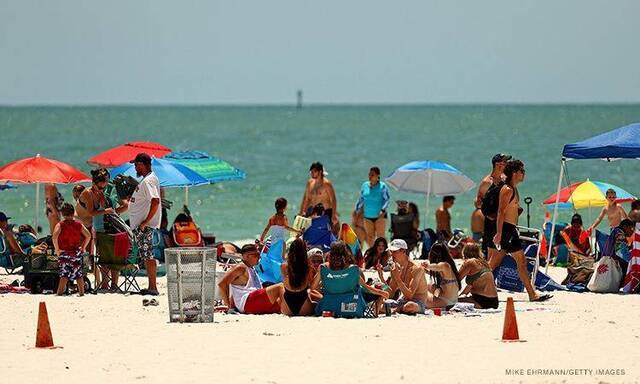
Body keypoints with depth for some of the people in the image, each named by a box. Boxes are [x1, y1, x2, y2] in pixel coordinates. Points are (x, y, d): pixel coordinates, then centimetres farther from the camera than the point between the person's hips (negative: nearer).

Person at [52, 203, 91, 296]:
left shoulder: (60, 225, -6)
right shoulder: (78, 224, 2)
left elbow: (54, 237, -21)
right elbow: (88, 235, -1)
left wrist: (57, 249, -11)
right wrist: (83, 247, 9)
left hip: (64, 252, -2)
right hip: (76, 252, 2)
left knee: (64, 274, -2)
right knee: (78, 273, 12)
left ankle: (60, 292, -13)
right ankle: (81, 292, 14)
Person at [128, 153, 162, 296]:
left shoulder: (148, 181, -17)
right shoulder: (146, 179, 15)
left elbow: (155, 202, -27)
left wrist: (145, 222, -26)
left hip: (144, 226, -11)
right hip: (140, 224, 11)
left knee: (148, 256, -8)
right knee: (146, 256, 13)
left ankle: (153, 287, -6)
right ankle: (151, 287, 17)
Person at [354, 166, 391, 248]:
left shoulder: (382, 186, -6)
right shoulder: (365, 185, 7)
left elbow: (387, 199, -8)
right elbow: (361, 199, 16)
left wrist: (383, 210, -22)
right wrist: (357, 209, 12)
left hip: (379, 216, -4)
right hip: (368, 216, 4)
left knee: (380, 236, -3)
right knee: (369, 236, 6)